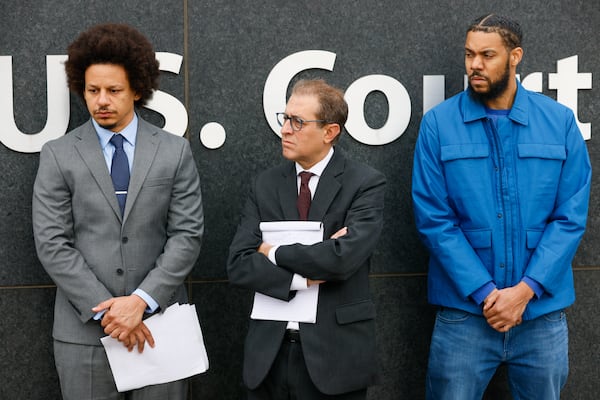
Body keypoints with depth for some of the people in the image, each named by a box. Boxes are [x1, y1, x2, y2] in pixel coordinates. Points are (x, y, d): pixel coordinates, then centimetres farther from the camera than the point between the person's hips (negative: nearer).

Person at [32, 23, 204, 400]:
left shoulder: (175, 151, 3)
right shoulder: (58, 155, 1)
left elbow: (187, 235, -2)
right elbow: (52, 244, -4)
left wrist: (142, 300, -13)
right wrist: (105, 310, -12)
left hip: (158, 321, 1)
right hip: (85, 328, 0)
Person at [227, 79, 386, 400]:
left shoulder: (365, 184, -6)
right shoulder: (265, 185, 5)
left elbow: (343, 258, -21)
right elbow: (238, 264, -3)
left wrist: (275, 252, -9)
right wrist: (303, 278, -15)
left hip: (333, 353, -3)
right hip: (269, 352, 3)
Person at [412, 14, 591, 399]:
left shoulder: (560, 121, 0)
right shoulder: (438, 123, -3)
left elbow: (571, 216, -2)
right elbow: (434, 218, -6)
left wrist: (526, 290, -11)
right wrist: (484, 293, -12)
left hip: (543, 311, 2)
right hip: (463, 311, -1)